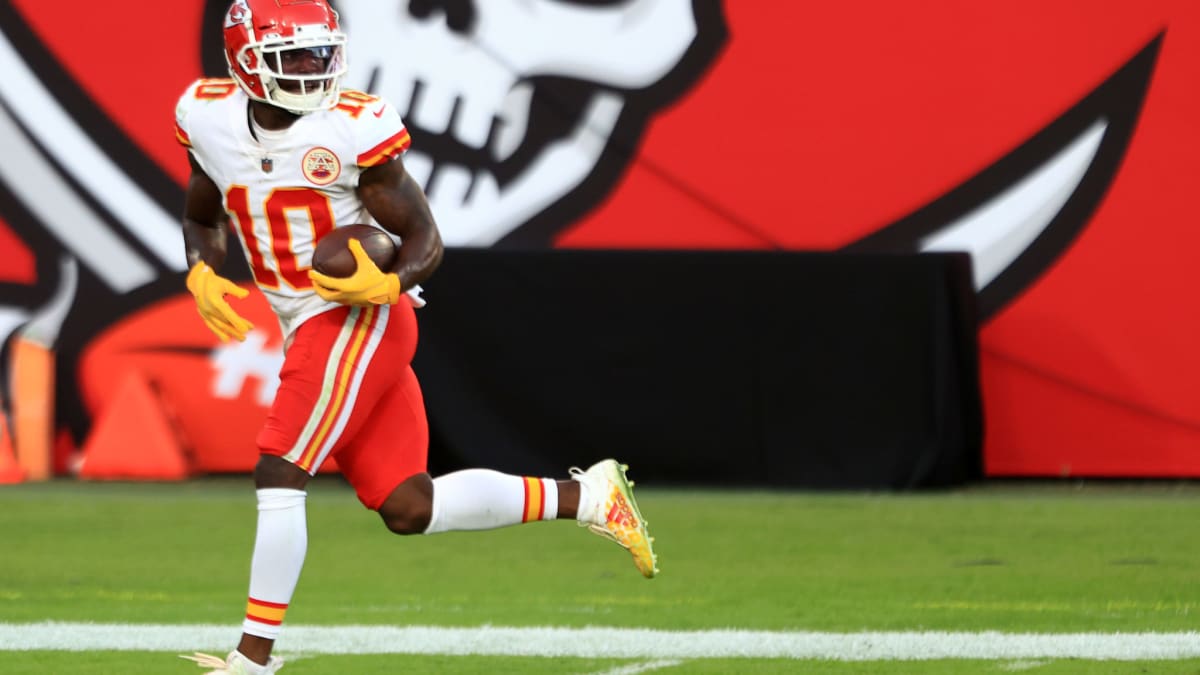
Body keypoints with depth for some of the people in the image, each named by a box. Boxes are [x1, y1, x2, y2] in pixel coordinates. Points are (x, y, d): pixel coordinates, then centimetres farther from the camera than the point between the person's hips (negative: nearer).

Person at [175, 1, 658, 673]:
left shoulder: (353, 131, -14)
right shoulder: (211, 120, 2)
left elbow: (425, 239, -7)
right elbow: (203, 221, 19)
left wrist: (387, 285, -27)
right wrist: (202, 275, -2)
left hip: (362, 321, -6)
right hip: (311, 332, 6)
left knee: (279, 475, -15)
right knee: (409, 508, 5)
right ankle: (586, 496, 17)